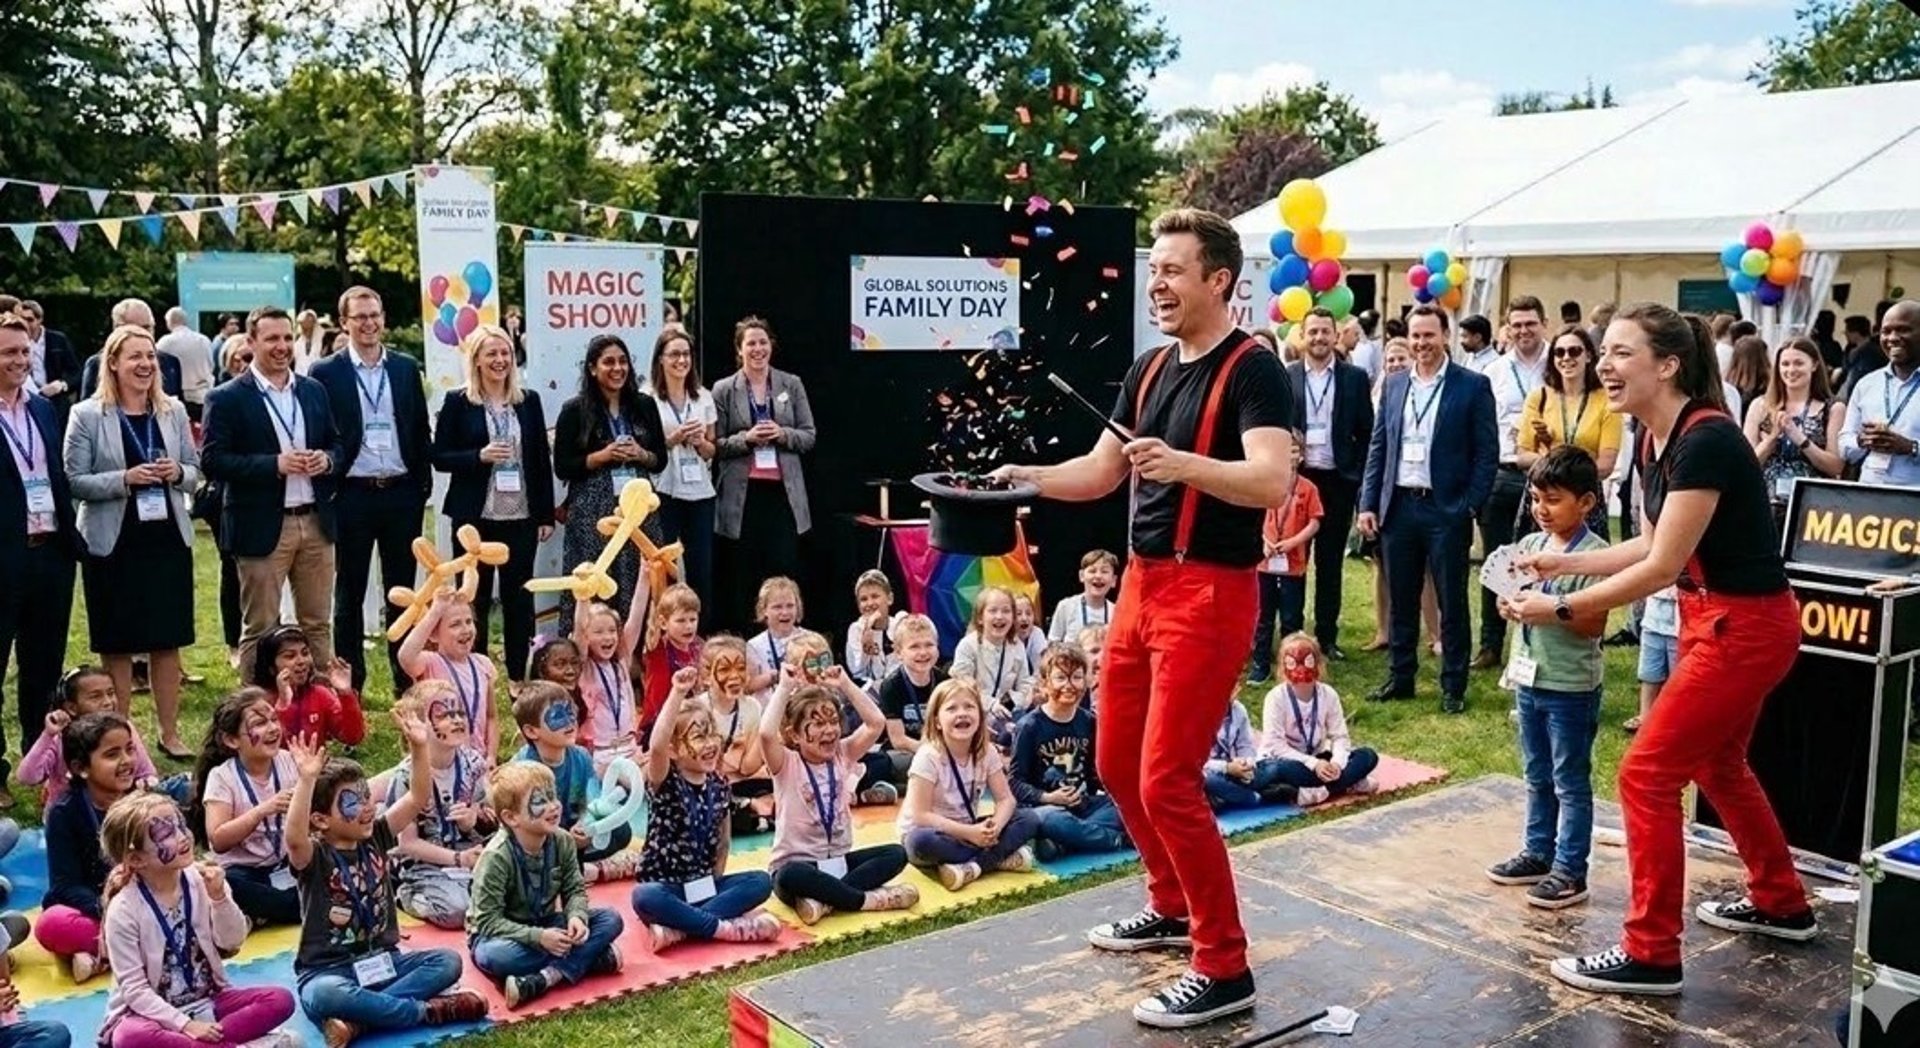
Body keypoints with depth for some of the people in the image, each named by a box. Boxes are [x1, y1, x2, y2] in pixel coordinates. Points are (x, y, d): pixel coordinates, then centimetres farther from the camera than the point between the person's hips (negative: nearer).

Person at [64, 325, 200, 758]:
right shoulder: (86, 415, -4)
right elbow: (74, 481, -7)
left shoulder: (173, 411, 6)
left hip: (168, 539, 3)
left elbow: (195, 472, 10)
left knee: (168, 640, 8)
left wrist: (177, 472, -11)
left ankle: (170, 733, 18)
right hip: (113, 543, -3)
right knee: (118, 645, 6)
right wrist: (125, 479, -20)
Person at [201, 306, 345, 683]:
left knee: (318, 624, 12)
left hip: (315, 522, 5)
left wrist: (327, 460, -6)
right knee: (259, 629, 2)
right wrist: (275, 464, -20)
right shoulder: (226, 398, -4)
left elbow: (337, 445, 18)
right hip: (262, 527, -5)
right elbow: (212, 461, -11)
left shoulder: (314, 391, 12)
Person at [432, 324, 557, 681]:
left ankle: (520, 676, 17)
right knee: (475, 598, 5)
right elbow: (439, 457, -1)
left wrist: (546, 515, 5)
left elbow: (543, 459, 9)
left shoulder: (529, 401, 7)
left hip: (521, 516, 2)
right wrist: (480, 456, -18)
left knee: (519, 597, 7)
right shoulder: (457, 402, 0)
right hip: (475, 517, -2)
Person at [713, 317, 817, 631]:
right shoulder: (723, 390, 4)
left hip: (783, 491, 1)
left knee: (785, 570, -1)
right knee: (742, 576, 3)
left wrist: (782, 434, -11)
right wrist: (746, 439, -14)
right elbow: (715, 446, 3)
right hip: (742, 495, -1)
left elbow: (808, 437, 8)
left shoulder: (792, 385, 8)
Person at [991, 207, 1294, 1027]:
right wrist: (1029, 477, 1)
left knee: (1167, 780, -9)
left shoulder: (1253, 372, -12)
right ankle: (1171, 907, 36)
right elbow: (1102, 472, 16)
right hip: (1142, 582, 9)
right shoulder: (1149, 369, 12)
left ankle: (1224, 970, 4)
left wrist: (1183, 464, -39)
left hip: (1209, 593, -8)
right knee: (1117, 764, 15)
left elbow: (1273, 481, -25)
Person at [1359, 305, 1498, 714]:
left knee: (1451, 602, 4)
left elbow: (1487, 453, -4)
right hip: (1398, 507, 4)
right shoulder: (1393, 385, 10)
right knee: (1401, 601, 12)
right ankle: (1400, 678, 22)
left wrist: (1469, 507, -10)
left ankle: (1453, 686, 13)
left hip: (1446, 510, -4)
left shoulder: (1473, 386, -2)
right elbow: (1378, 447, 11)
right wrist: (1368, 503, 5)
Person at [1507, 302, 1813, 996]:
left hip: (1746, 625, -10)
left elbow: (1661, 568, -25)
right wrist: (1563, 564, 5)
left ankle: (1651, 955, 4)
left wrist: (1560, 609, -21)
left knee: (1647, 775, -7)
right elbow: (1652, 545, 11)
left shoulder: (1706, 440, -25)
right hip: (1713, 618, 10)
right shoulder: (1656, 439, 3)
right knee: (1717, 765, 25)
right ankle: (1781, 906, 45)